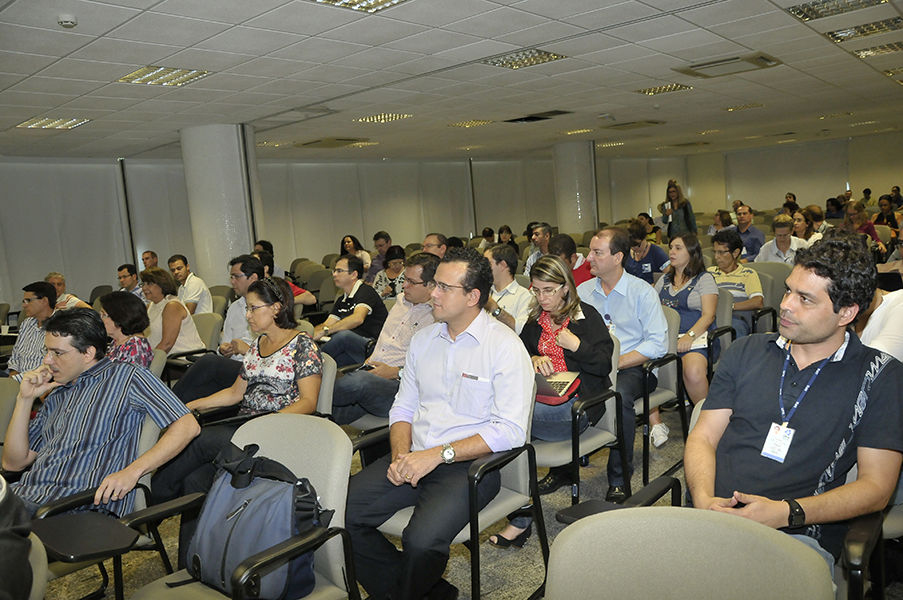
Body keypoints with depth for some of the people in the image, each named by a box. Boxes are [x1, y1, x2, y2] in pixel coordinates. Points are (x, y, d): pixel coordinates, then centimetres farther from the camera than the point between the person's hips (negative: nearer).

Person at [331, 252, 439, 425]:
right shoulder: (402, 300, 20)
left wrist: (395, 372, -17)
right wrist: (372, 358, 15)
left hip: (398, 385, -7)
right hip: (371, 372, 7)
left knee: (357, 381, -32)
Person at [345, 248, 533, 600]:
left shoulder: (505, 346, -8)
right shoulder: (423, 340, 12)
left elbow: (510, 431, -14)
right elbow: (403, 407, 15)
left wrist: (438, 454, -19)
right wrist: (401, 454, -5)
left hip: (468, 465, -6)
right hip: (414, 456, 6)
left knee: (422, 539, -30)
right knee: (341, 511, -13)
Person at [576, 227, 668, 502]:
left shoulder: (642, 291, 0)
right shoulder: (583, 291, 13)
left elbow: (658, 344, -7)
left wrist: (616, 363, -17)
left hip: (630, 368, -4)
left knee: (619, 396, -37)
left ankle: (619, 479, -18)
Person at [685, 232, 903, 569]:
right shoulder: (746, 352, 13)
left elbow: (875, 487, 0)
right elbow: (703, 437, 10)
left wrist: (786, 513, -14)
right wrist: (704, 501, -10)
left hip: (800, 534, -2)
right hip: (713, 518, 3)